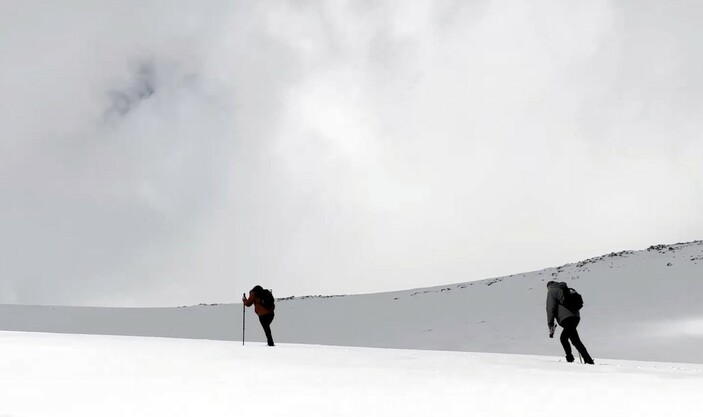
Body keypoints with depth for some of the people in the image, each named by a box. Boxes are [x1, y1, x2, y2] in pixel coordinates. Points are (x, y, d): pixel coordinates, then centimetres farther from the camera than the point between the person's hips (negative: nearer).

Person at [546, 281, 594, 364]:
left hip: (566, 319, -8)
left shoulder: (552, 291, 7)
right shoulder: (567, 290, 29)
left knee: (575, 340, -14)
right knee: (563, 338, 22)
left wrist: (551, 326, -6)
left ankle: (588, 360, -23)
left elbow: (551, 309, -4)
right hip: (576, 317, 8)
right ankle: (569, 358, 22)